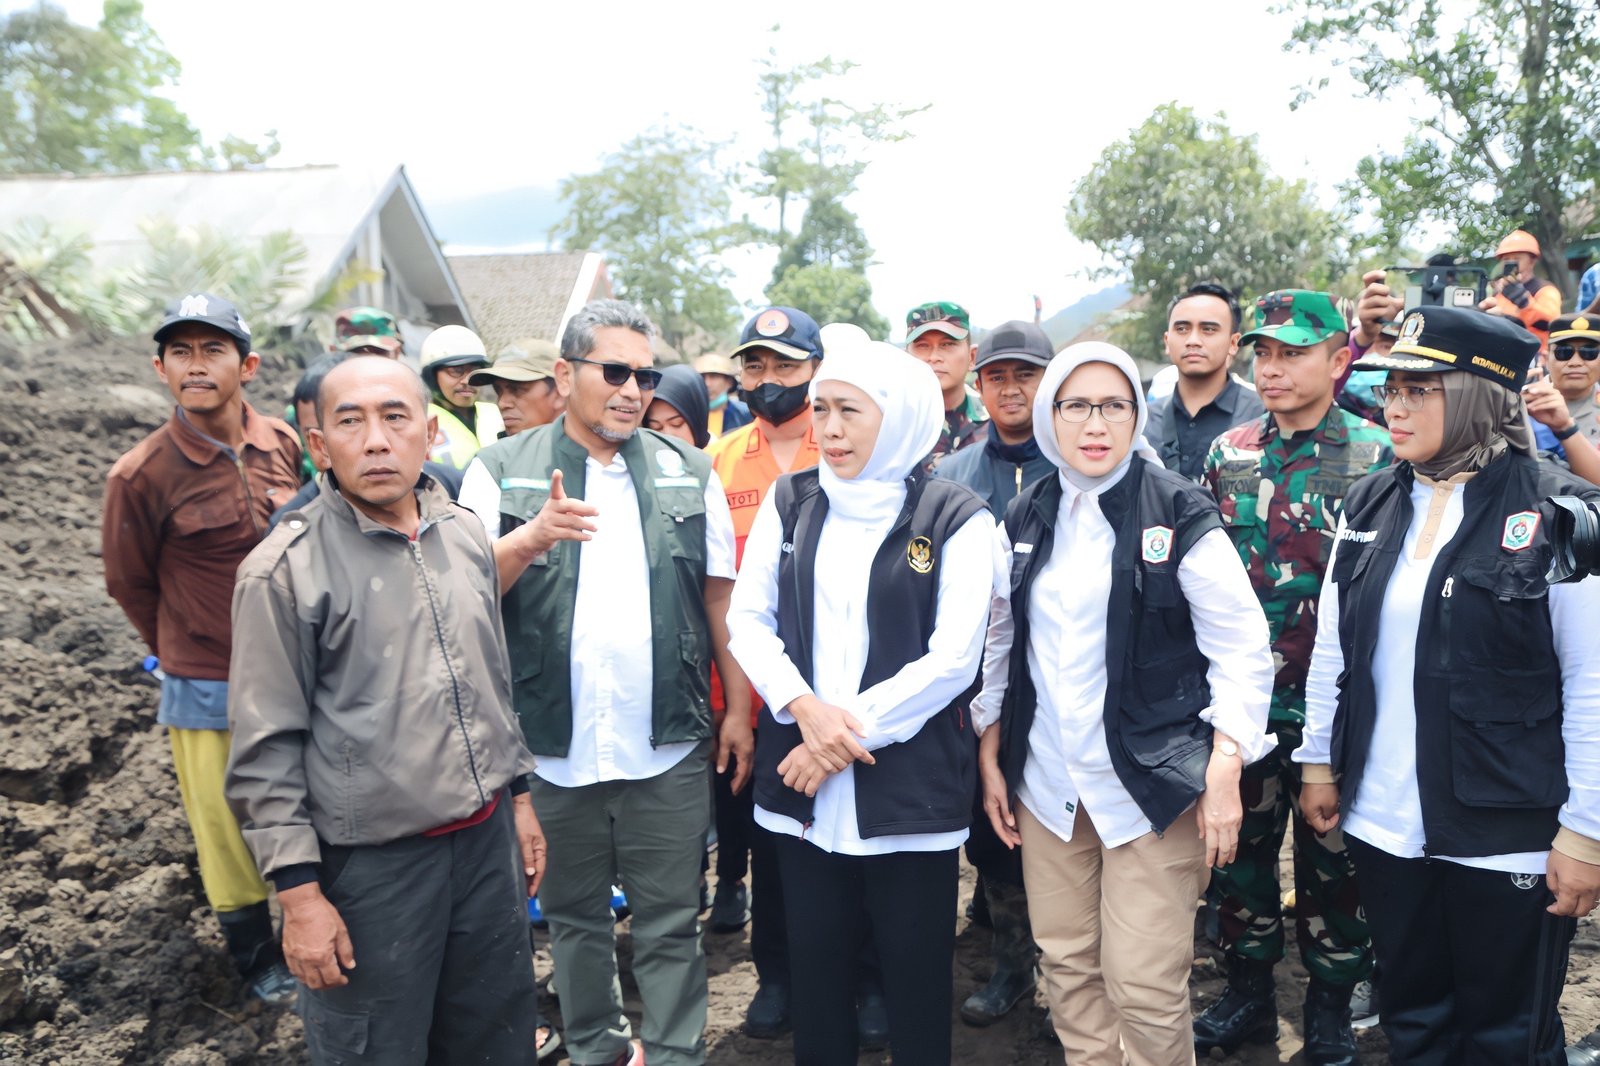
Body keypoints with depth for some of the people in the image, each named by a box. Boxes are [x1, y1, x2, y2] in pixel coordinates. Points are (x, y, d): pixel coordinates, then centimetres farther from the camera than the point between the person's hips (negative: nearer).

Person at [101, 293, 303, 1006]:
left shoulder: (282, 446, -4)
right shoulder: (141, 476, -15)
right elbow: (130, 585, 0)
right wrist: (185, 655, 9)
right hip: (209, 693, -3)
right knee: (229, 831, 12)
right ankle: (257, 960, 35)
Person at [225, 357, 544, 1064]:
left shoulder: (464, 535, 4)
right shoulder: (286, 568, -13)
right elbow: (265, 751, -11)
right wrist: (300, 894, -11)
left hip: (488, 841, 5)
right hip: (371, 868, -5)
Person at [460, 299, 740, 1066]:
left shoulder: (689, 473, 5)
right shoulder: (501, 472, 0)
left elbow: (719, 601, 7)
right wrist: (528, 540, -23)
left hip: (668, 747, 0)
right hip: (553, 746, 0)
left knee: (670, 923, 9)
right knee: (575, 917, 17)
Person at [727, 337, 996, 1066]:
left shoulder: (955, 517, -5)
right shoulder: (789, 502, 6)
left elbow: (953, 657, -11)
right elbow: (747, 618, 3)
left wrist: (852, 733, -13)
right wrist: (805, 707, -13)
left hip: (911, 785, -3)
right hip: (803, 783, 3)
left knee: (915, 973, 10)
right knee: (815, 964, 15)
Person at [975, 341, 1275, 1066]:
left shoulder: (1179, 513, -6)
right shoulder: (1025, 520, 7)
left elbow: (1242, 648, -6)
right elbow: (1001, 643, 14)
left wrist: (1224, 774, -12)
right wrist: (990, 759, 12)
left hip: (1151, 784, -4)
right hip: (1045, 782, 4)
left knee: (1144, 985, -3)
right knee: (1066, 965, 11)